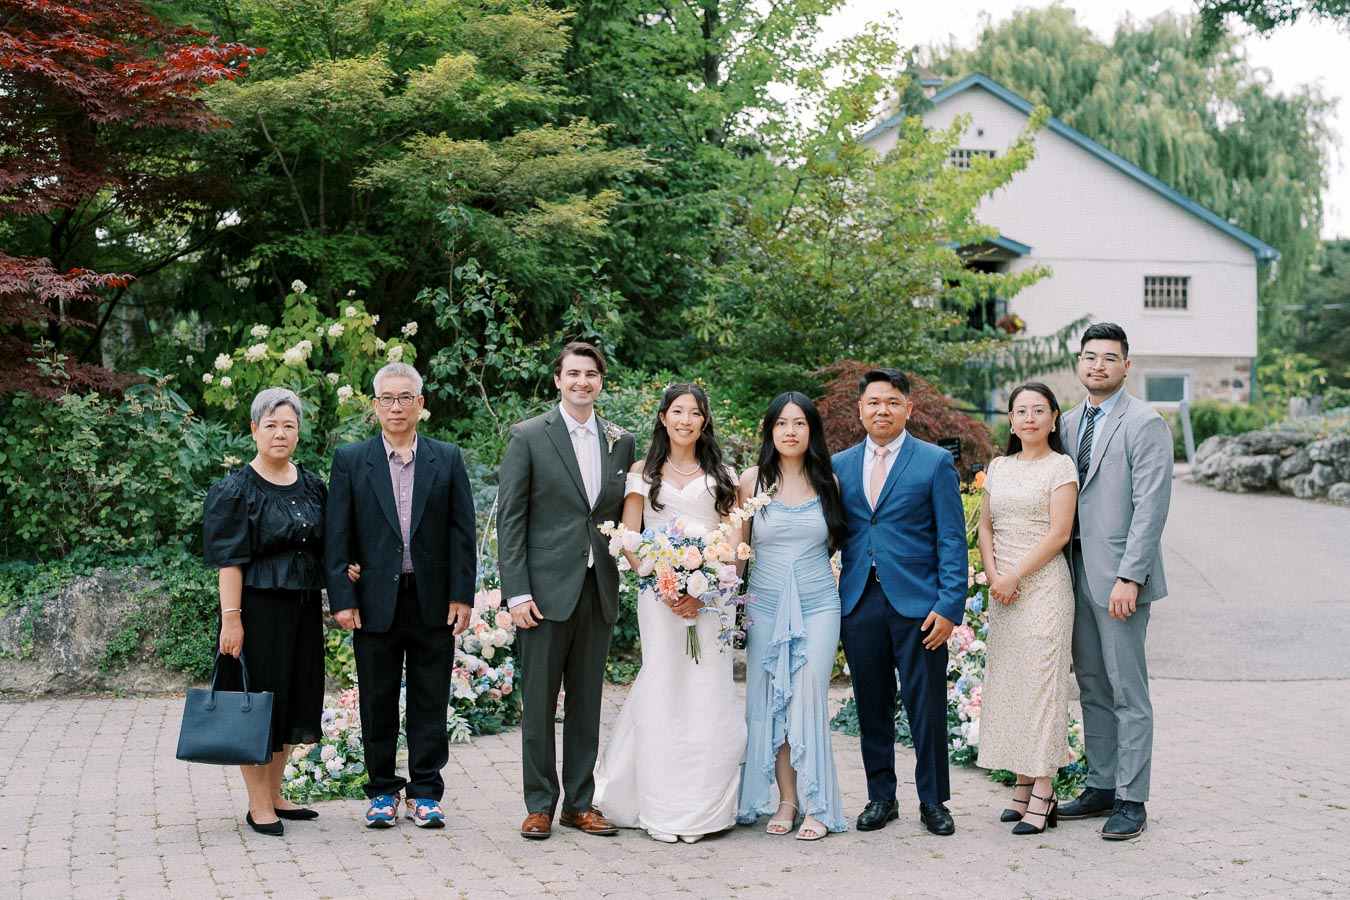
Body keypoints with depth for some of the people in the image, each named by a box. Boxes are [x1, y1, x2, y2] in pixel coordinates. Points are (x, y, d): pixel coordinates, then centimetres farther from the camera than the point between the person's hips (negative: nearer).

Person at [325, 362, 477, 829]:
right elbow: (338, 536, 0)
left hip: (434, 603, 1)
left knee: (430, 703, 6)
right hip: (375, 602, 0)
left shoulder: (448, 459, 6)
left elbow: (462, 532, 3)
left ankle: (425, 793, 16)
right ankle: (382, 791, 20)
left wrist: (462, 595, -3)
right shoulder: (350, 460, 4)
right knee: (378, 703, 8)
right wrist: (342, 599, -7)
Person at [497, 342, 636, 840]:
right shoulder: (528, 436, -2)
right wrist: (516, 591, -11)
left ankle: (581, 803, 20)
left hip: (599, 589, 4)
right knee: (539, 702, 3)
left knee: (587, 703, 10)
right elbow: (509, 518, -5)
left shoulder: (621, 441, 10)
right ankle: (540, 805, 14)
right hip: (546, 588, -4)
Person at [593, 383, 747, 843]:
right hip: (658, 593, -1)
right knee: (662, 693, -2)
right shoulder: (643, 473, 9)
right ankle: (663, 811, 6)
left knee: (709, 694, -2)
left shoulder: (722, 475, 11)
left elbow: (734, 539, 4)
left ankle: (703, 808, 7)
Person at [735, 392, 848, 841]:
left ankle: (817, 806, 3)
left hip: (817, 605, 0)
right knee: (770, 703, 2)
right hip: (765, 606, 0)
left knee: (809, 701, -5)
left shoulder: (827, 482, 5)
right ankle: (786, 800, 13)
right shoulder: (752, 480, 2)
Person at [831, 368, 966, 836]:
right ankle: (881, 798, 22)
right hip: (860, 603, 3)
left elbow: (952, 540, -2)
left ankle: (933, 801, 16)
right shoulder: (839, 466, 11)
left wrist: (949, 606, -10)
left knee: (927, 707, 1)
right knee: (871, 706, 9)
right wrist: (830, 599, 0)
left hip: (918, 603, -3)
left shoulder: (936, 462, 1)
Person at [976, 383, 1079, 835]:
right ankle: (1023, 782, 14)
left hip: (1043, 583, -6)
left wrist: (1015, 576, -14)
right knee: (1006, 680, 6)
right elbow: (985, 526, 13)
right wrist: (993, 576, -2)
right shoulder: (999, 467, 14)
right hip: (1003, 588, 6)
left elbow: (1059, 532, -11)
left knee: (1041, 679, -6)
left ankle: (1043, 791, -1)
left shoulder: (1060, 467, -3)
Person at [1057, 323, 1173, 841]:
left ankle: (1131, 800, 5)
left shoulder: (1145, 424, -9)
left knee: (1128, 691, -2)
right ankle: (1101, 786, 23)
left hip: (1119, 576, -7)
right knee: (1092, 687, 13)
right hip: (1076, 569, 7)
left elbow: (1151, 506, -14)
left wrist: (1129, 577, -19)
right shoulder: (1070, 423, 13)